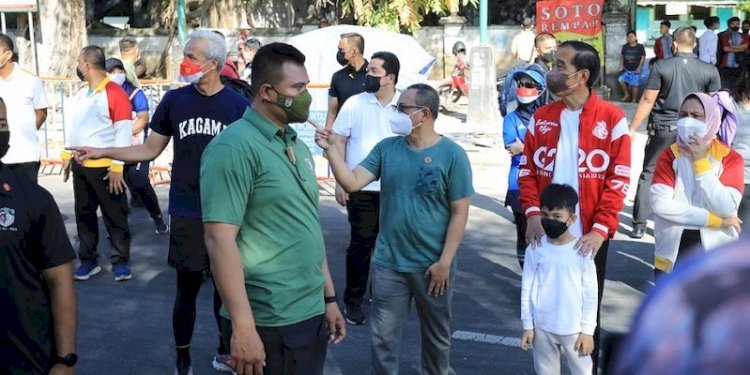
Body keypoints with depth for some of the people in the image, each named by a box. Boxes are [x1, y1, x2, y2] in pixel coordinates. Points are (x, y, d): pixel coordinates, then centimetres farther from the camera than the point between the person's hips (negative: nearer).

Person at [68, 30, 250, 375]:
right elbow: (150, 149, 6)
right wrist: (103, 153, -3)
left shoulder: (238, 106, -5)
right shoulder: (174, 100, 0)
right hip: (187, 214, 0)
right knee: (187, 288, 6)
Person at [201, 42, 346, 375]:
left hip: (311, 313, 8)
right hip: (271, 323, -8)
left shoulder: (298, 146, 11)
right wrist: (243, 327, -23)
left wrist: (329, 297, 16)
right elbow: (219, 240, -20)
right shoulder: (235, 147, -15)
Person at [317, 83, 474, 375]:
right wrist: (331, 149, -19)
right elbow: (352, 183, -6)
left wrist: (445, 262, -13)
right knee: (383, 337, 10)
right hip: (388, 263, 3)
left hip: (433, 266, -2)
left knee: (436, 334, 18)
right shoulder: (387, 148, 0)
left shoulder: (452, 155, -11)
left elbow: (459, 212, -10)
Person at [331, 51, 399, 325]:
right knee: (361, 243, 3)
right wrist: (340, 182, -5)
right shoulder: (354, 104, -4)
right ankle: (353, 300, 16)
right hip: (361, 188, -2)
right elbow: (339, 141, 0)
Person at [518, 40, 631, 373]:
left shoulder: (612, 119, -6)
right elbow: (527, 170, 5)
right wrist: (532, 213, -11)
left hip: (589, 236, -3)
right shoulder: (541, 118, 4)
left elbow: (619, 179, -8)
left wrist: (601, 229, -16)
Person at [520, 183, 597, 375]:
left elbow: (590, 294, -5)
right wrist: (528, 325, 2)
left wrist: (588, 330, -5)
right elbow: (527, 290, 0)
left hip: (573, 328, -2)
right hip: (542, 327, 2)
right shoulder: (536, 249, -7)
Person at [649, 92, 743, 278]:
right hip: (672, 254, 1)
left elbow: (726, 209, -17)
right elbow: (659, 203, -16)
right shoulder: (668, 156, 0)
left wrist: (701, 162, -15)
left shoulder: (731, 159, -2)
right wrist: (713, 220, -16)